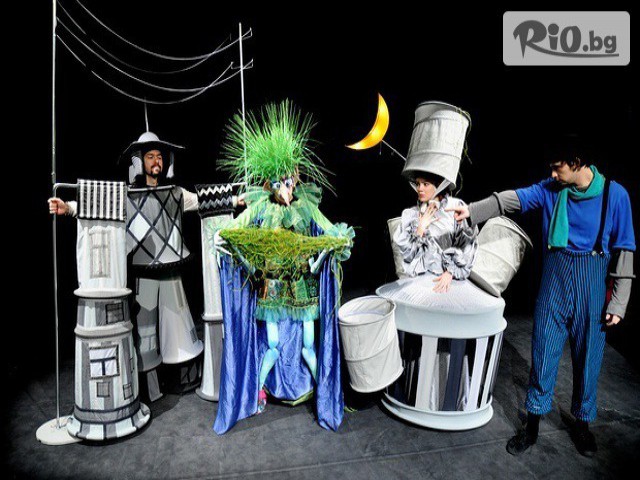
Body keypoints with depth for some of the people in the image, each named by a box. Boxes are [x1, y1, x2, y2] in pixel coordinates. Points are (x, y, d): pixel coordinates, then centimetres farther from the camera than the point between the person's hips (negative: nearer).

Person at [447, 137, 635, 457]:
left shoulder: (614, 194, -6)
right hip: (554, 280, 2)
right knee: (543, 353, 7)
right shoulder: (549, 190, 1)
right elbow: (510, 200, -9)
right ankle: (533, 424, 22)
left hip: (592, 286, -1)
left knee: (587, 357, 11)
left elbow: (624, 250, -4)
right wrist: (472, 211, -25)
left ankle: (582, 423, 33)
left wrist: (618, 302, -4)